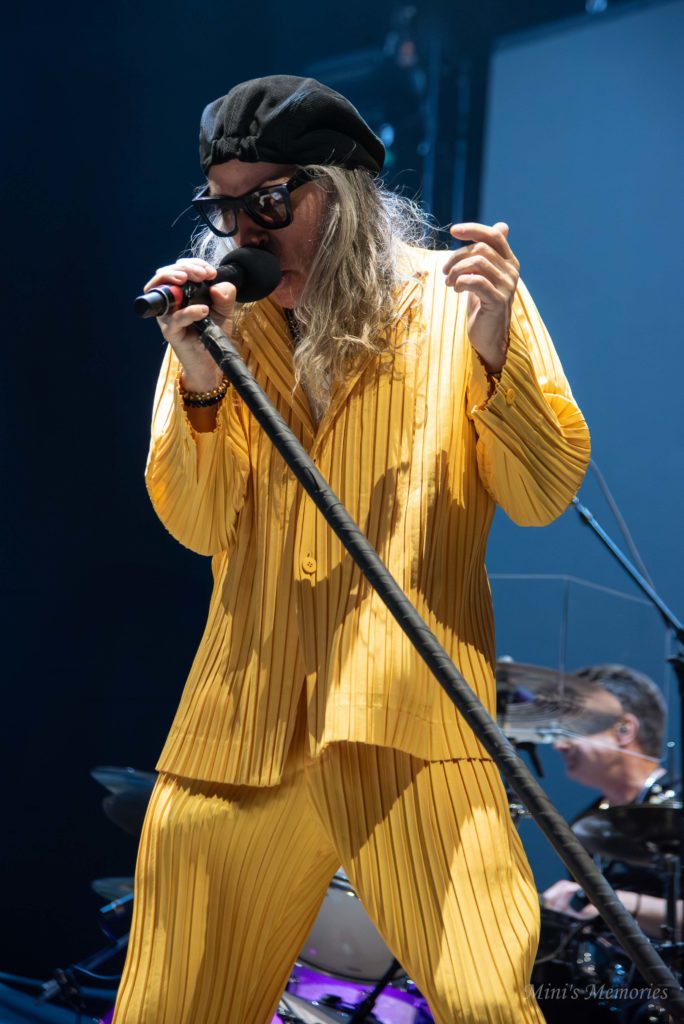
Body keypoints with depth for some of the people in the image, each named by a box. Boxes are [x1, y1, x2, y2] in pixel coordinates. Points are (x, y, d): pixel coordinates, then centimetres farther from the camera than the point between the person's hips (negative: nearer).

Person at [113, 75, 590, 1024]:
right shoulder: (219, 318, 10)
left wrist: (493, 351, -16)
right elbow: (197, 526, 3)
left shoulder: (456, 296, 3)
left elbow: (544, 496, -1)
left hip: (410, 728, -3)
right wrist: (201, 383, -13)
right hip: (240, 728, 3)